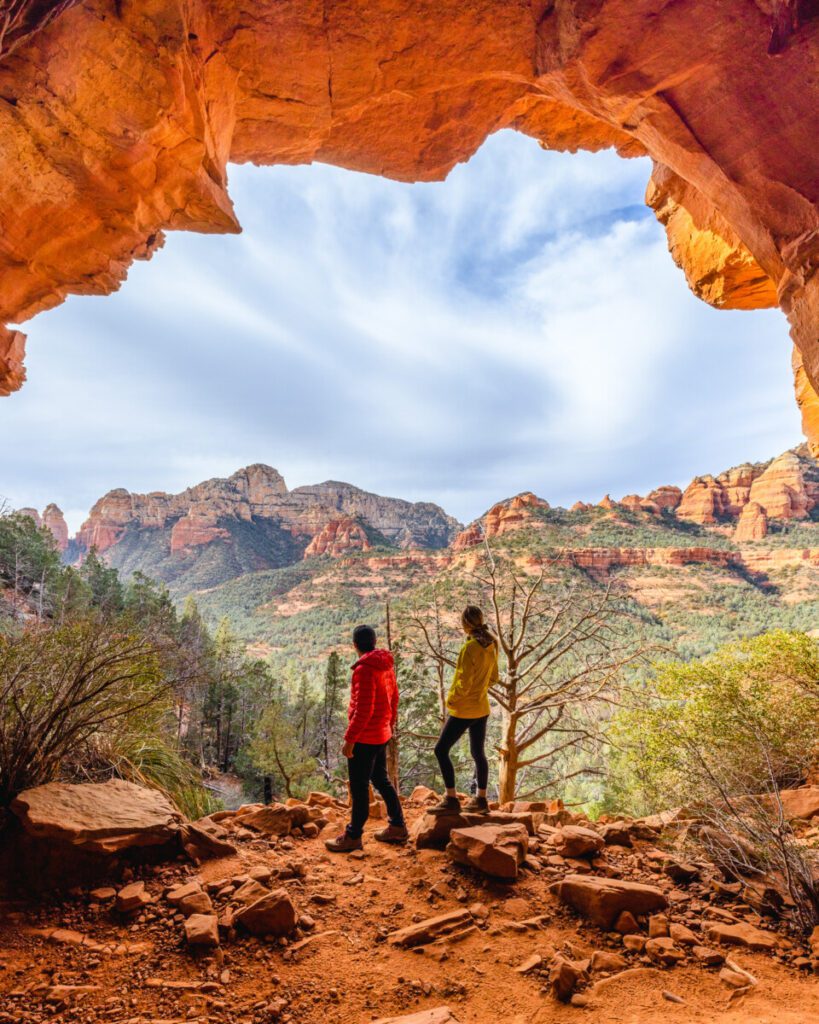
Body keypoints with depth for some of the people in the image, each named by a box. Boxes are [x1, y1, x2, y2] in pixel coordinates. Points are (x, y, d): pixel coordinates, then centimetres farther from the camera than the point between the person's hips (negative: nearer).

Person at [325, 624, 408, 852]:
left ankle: (353, 837, 18)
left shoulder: (364, 669, -22)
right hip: (382, 735, 9)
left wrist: (349, 739, -18)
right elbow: (394, 697, 12)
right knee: (381, 780, 21)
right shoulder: (386, 664, 4)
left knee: (359, 787, 5)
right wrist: (390, 724, 23)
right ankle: (397, 827, 30)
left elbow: (363, 710, -24)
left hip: (365, 738, -9)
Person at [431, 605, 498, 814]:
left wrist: (450, 699, -7)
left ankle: (451, 800, 3)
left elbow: (464, 683, -22)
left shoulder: (470, 648, -22)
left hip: (463, 709, -8)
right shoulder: (491, 645, 2)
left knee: (441, 750, 1)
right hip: (482, 708, 8)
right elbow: (493, 678, 10)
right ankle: (480, 800, 25)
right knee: (478, 752, 17)